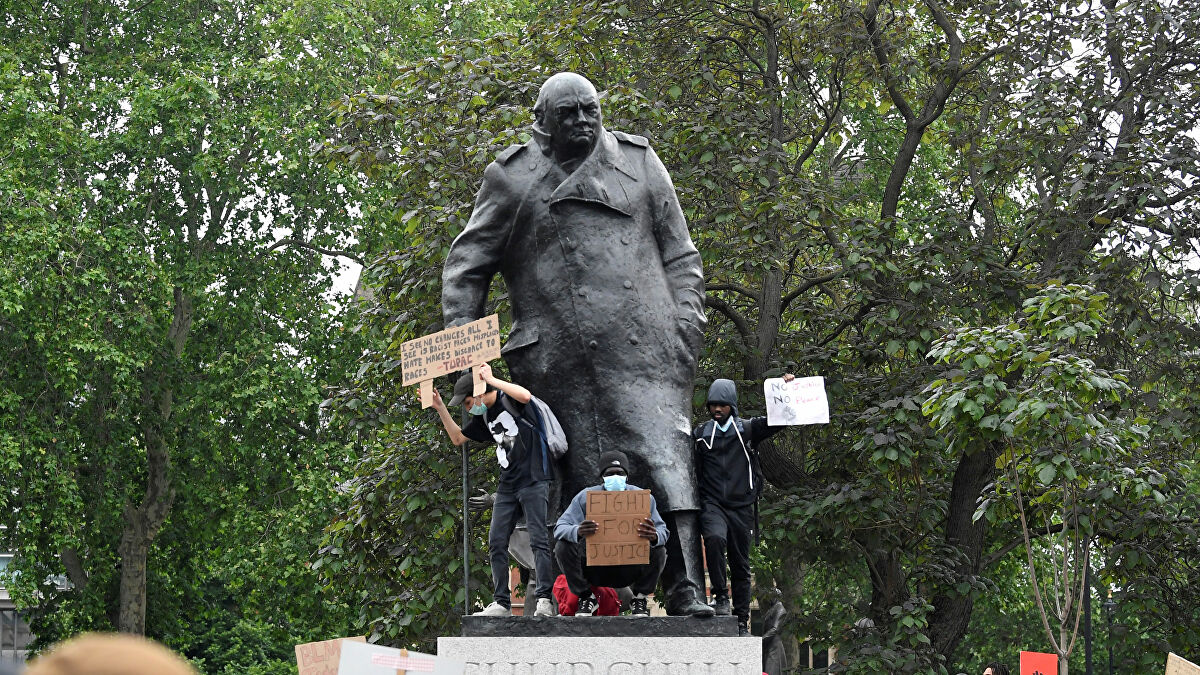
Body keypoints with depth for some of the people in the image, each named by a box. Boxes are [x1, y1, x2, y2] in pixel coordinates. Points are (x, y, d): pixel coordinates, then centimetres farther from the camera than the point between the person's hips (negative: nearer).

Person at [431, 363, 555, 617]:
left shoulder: (507, 399, -6)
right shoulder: (483, 417, 16)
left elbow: (525, 396, -30)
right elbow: (457, 438, 27)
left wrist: (491, 380, -22)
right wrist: (441, 409, 17)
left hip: (534, 481, -9)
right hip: (507, 486, 9)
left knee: (539, 540, -11)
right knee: (496, 543, 2)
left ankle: (545, 600, -14)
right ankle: (502, 603, 4)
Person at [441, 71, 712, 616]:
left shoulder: (639, 162, 17)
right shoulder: (512, 178, 11)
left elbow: (679, 253, 18)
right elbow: (466, 265, 13)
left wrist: (686, 321, 6)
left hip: (642, 346, 1)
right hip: (559, 361, 0)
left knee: (666, 458, -12)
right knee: (582, 476, -2)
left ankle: (685, 588, -17)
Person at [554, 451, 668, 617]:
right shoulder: (585, 497, -7)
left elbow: (663, 531, -11)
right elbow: (560, 528, -16)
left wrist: (655, 536, -39)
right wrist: (577, 532, -42)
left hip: (628, 570, 0)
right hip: (593, 569, 0)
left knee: (658, 552, -26)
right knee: (564, 546, -25)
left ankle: (639, 599, 1)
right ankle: (586, 597, -2)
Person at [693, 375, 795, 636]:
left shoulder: (747, 429, 7)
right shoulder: (699, 434, 9)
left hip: (741, 506, 1)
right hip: (712, 504, -1)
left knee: (741, 565, 5)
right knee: (714, 538, -32)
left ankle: (742, 622, 12)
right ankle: (721, 596, -20)